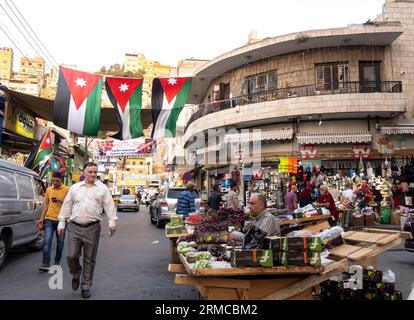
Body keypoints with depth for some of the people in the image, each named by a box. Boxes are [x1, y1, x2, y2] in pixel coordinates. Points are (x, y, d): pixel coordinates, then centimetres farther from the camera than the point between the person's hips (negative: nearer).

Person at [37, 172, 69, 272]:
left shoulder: (66, 190, -1)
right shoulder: (48, 190, 10)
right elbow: (46, 204, 13)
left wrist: (61, 200, -19)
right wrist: (42, 218, 9)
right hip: (49, 219, 2)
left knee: (60, 242, 8)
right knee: (47, 241, -6)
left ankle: (57, 262, 23)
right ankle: (45, 264, -5)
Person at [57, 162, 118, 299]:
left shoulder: (102, 188, 5)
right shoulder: (74, 187, 10)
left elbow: (109, 205, -1)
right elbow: (66, 206, 12)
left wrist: (112, 222, -12)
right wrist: (62, 223, 8)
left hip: (92, 228, -1)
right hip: (74, 227, 1)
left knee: (89, 259, 5)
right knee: (72, 256, -1)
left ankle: (86, 285, 20)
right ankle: (76, 274, 30)